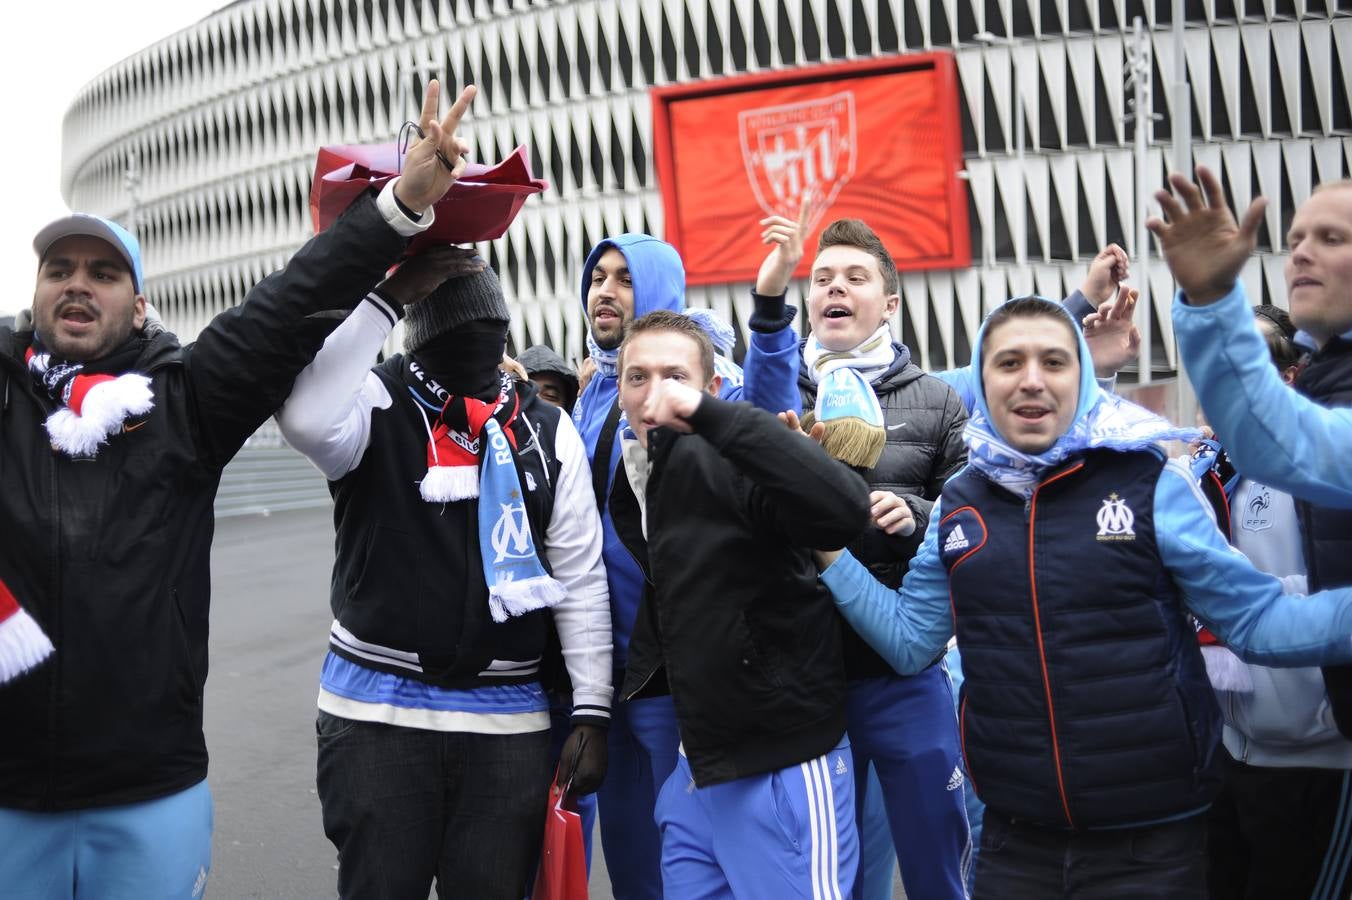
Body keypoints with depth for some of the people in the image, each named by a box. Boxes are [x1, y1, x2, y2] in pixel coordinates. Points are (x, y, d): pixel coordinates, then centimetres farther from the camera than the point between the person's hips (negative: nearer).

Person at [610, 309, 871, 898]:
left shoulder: (729, 465, -17)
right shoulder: (627, 484, 8)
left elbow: (846, 510, -36)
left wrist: (709, 414, -36)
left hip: (781, 766, -8)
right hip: (697, 762, 8)